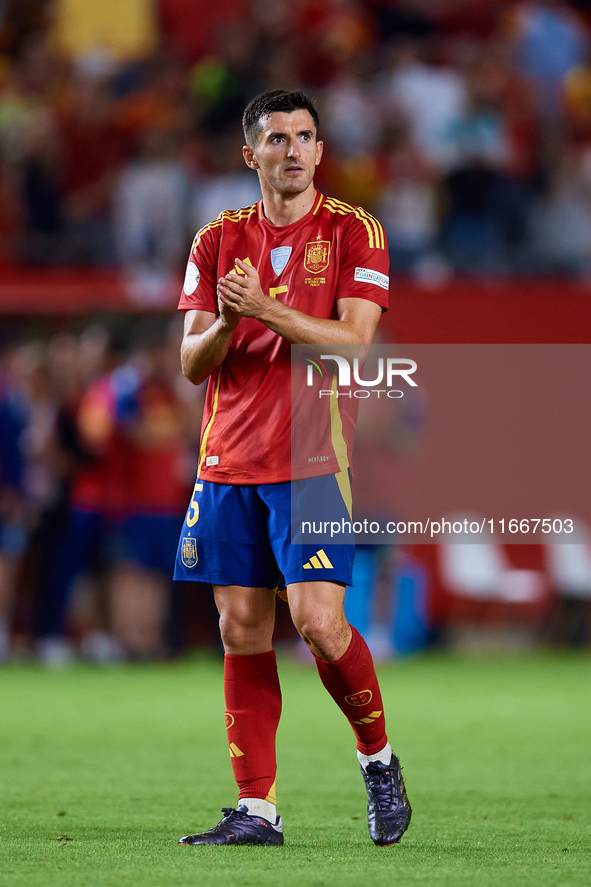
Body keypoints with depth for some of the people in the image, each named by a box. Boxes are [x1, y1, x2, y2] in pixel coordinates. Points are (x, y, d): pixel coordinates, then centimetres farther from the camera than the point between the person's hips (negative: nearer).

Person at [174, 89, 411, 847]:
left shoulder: (353, 231, 0)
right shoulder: (219, 239, 10)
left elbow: (355, 343, -10)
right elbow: (192, 363, 8)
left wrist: (266, 309, -19)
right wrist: (223, 326, -14)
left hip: (312, 458, -4)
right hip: (230, 459, 4)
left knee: (317, 621, -13)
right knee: (242, 631, 2)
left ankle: (379, 760, 10)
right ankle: (256, 808, 5)